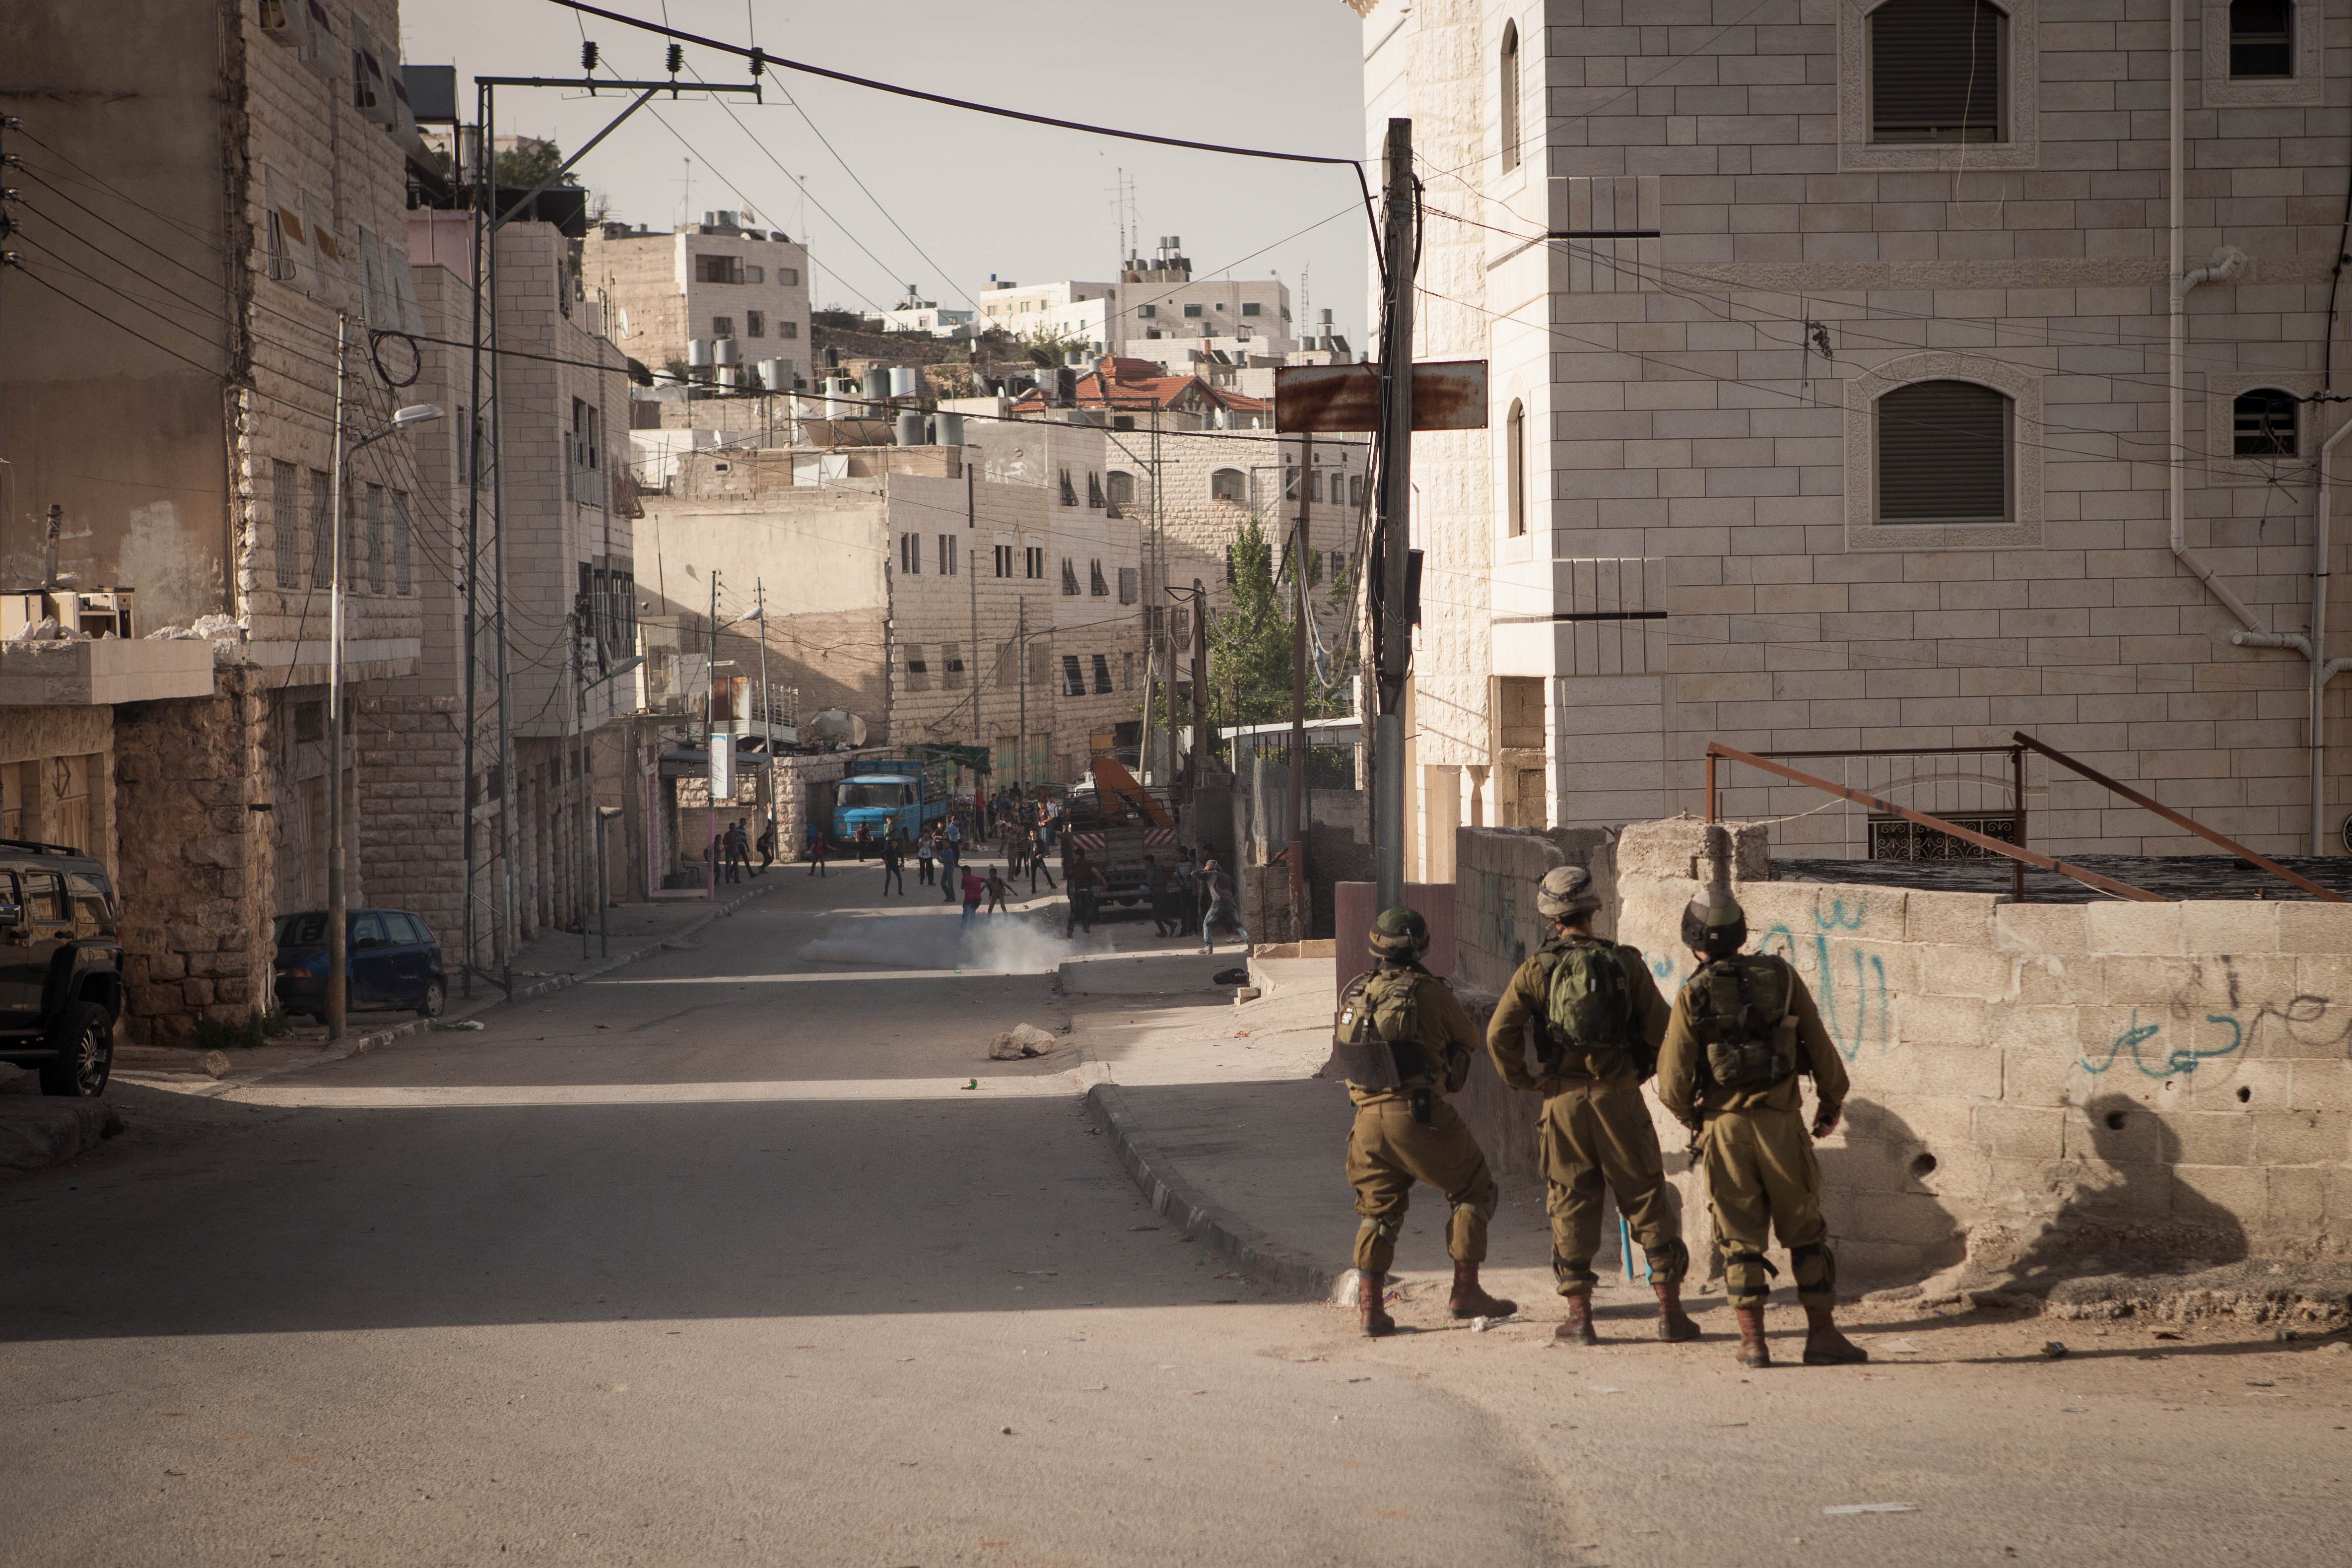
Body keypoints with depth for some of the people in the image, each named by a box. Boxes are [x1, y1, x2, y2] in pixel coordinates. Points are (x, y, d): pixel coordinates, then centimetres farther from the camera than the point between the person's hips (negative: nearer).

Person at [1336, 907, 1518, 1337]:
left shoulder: (1353, 994, 8)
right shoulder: (1427, 992, -8)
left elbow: (1340, 1047, 18)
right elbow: (1470, 1039, 5)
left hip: (1369, 1119, 5)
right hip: (1420, 1116, -5)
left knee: (1376, 1209, 16)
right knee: (1474, 1189, 11)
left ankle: (1371, 1307, 9)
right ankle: (1465, 1292, 8)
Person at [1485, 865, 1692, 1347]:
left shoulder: (1537, 971, -3)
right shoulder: (1626, 963, -1)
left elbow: (1499, 1034, -10)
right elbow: (1659, 1030, -2)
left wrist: (1524, 1080, 3)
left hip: (1564, 1103, 0)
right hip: (1620, 1097, 0)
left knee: (1571, 1206, 8)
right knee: (1648, 1202, 7)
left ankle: (1579, 1316, 7)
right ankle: (1670, 1311, 7)